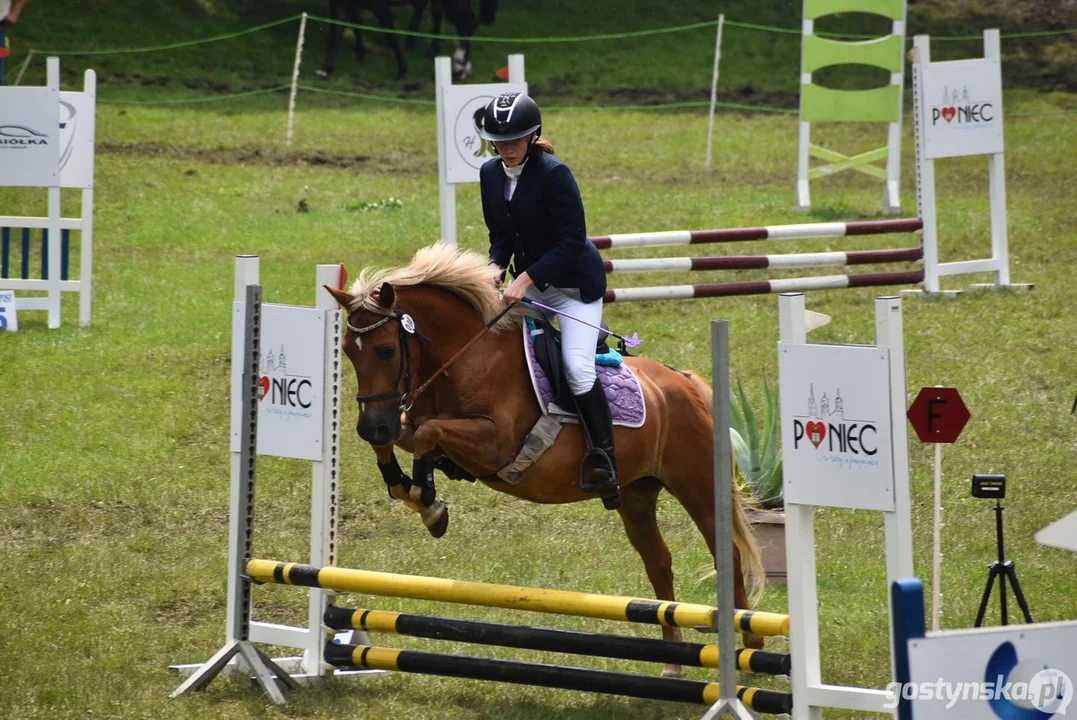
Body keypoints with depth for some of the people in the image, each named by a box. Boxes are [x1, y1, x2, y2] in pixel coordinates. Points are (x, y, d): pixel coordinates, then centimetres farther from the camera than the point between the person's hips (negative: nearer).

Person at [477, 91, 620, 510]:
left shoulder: (553, 173, -21)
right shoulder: (491, 174, 0)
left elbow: (571, 241, -23)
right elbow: (500, 236, 10)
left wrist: (526, 278, -29)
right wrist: (496, 268, -10)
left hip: (574, 282, -8)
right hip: (527, 282, 8)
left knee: (577, 365, -21)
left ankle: (604, 459, -15)